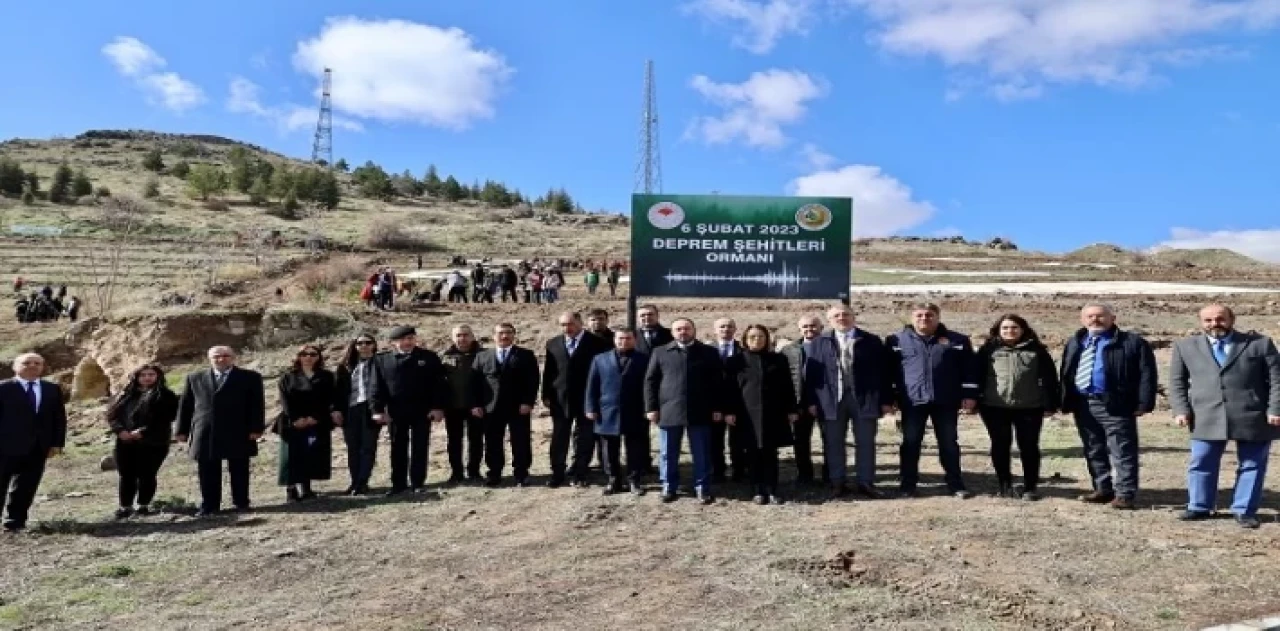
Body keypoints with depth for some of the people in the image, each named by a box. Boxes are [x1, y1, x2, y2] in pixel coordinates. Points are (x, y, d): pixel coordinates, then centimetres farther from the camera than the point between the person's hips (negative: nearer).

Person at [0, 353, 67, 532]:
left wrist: (57, 444, 1)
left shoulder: (53, 390, 10)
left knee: (25, 488, 7)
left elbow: (59, 418, 9)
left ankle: (15, 522, 15)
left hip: (37, 448, 4)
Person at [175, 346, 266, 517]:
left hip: (238, 434, -2)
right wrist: (182, 430, 7)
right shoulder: (195, 378, 14)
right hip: (205, 434, 2)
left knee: (239, 471, 3)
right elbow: (185, 405, 13)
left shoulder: (250, 377, 4)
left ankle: (241, 503, 12)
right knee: (207, 472, 5)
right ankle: (209, 506, 13)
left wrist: (256, 428, -9)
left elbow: (257, 405, 0)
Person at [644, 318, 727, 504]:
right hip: (668, 411, 1)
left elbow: (718, 382, 5)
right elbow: (650, 381, 6)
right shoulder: (660, 352, 8)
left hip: (699, 412, -1)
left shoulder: (709, 353, 6)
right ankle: (669, 488, 20)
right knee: (668, 455, 7)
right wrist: (651, 408, -1)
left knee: (702, 455, 4)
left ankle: (703, 489, 14)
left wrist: (718, 408, -2)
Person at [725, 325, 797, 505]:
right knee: (753, 455, 1)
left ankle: (772, 491, 7)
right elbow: (730, 388, 2)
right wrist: (730, 411, -5)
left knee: (770, 454, 1)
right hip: (747, 415, -1)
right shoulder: (735, 361, 5)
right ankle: (759, 491, 8)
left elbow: (787, 386, 9)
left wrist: (792, 409, 3)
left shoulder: (778, 360, 9)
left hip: (773, 414, 1)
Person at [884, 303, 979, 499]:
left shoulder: (958, 341, 5)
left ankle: (956, 484, 16)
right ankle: (908, 486, 13)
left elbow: (970, 369, 6)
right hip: (912, 401, 0)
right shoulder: (896, 341, 4)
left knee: (949, 443, 7)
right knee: (910, 444, 5)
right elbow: (889, 371, 5)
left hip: (946, 401, 0)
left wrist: (969, 395, -1)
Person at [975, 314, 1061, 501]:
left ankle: (1030, 487, 17)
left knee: (1029, 447, 6)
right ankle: (1004, 485, 21)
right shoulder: (989, 350, 4)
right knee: (1000, 446, 8)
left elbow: (1049, 377, 3)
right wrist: (976, 401, -1)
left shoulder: (1036, 350, 4)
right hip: (995, 407, 0)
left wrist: (1050, 404, -2)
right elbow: (978, 376, 4)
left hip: (1029, 407, 0)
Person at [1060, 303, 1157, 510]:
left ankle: (1124, 494, 4)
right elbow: (1065, 374, 18)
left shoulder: (1132, 342, -2)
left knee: (1122, 452, -2)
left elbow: (1146, 374, -7)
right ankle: (1103, 489, 24)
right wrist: (1065, 401, 10)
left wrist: (1143, 403, -15)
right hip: (1082, 405, 6)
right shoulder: (1074, 343, 16)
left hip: (1115, 405, -6)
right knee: (1093, 451, 14)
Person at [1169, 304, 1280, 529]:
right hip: (1206, 418, 1)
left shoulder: (1260, 343, 5)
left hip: (1253, 417, -1)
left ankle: (1244, 510, 18)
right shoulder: (1185, 346, 9)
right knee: (1201, 464, 5)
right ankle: (1199, 507, 18)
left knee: (1252, 465, 6)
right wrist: (1181, 409, -2)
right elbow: (1177, 381, 10)